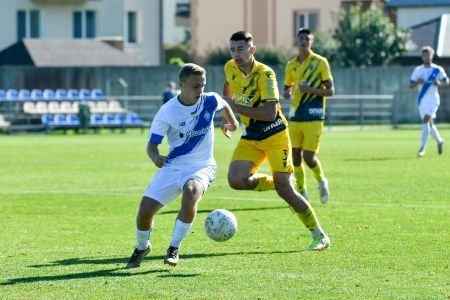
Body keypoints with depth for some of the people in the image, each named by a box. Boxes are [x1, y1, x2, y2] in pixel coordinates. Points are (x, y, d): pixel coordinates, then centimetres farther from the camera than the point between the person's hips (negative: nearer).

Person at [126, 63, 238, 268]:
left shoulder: (210, 101, -7)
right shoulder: (167, 112, -13)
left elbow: (224, 106, 19)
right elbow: (152, 144, -13)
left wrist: (232, 123, 37)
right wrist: (155, 157, -36)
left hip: (201, 166, 0)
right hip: (173, 166, 0)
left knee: (191, 193, -35)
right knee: (145, 210, -9)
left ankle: (174, 249, -17)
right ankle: (142, 247, 26)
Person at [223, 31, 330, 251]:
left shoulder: (265, 74, -20)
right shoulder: (230, 68, 0)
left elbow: (271, 113, -30)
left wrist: (237, 108, -30)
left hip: (275, 135, -6)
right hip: (250, 138, 6)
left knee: (284, 189, -12)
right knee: (236, 179, -18)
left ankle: (319, 236, 0)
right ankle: (274, 182, 12)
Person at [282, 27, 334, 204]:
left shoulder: (320, 62, -2)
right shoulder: (291, 65, 11)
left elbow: (330, 90, -4)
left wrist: (311, 89, -19)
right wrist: (286, 93, -3)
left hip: (313, 116, -5)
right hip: (295, 115, 5)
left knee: (308, 156, -10)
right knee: (295, 155, 1)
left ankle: (322, 181, 20)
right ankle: (302, 193, 13)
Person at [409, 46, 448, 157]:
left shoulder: (438, 70, -2)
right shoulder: (417, 70, 6)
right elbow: (411, 85, 8)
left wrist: (439, 83, -15)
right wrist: (417, 83, -14)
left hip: (433, 99, -4)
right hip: (422, 100, 4)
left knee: (426, 120, -19)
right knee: (429, 123, 11)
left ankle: (423, 147, -19)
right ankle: (439, 141, 35)